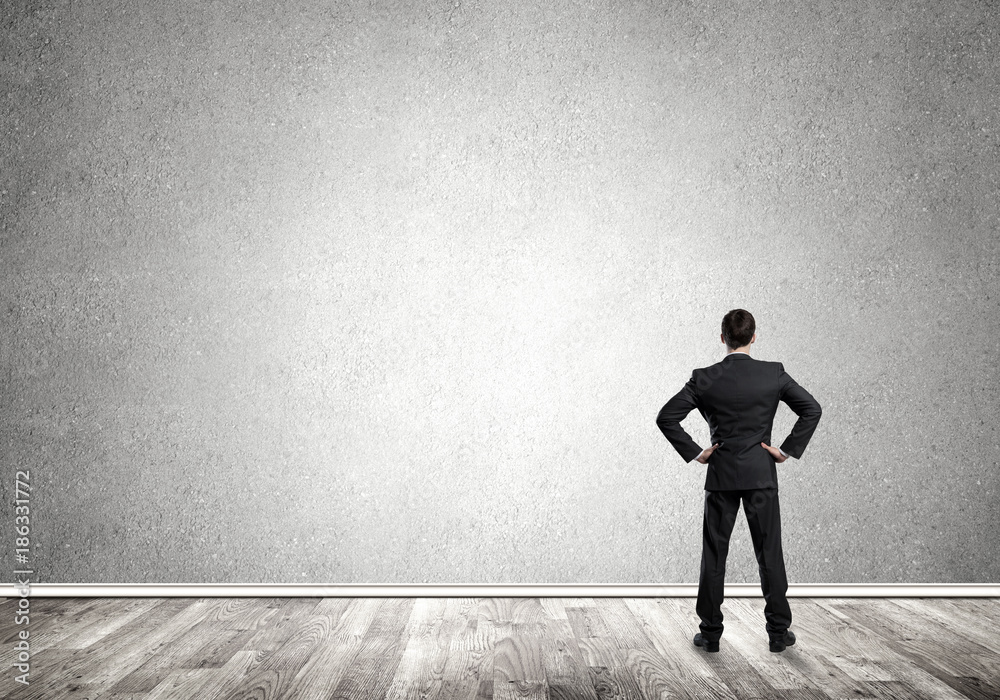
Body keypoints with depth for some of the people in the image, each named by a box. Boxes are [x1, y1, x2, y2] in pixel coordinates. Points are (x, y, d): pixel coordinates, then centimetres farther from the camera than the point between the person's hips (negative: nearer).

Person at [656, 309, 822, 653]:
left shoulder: (704, 378, -5)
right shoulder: (774, 373, -3)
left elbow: (666, 417, -8)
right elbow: (812, 409, -5)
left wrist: (694, 453, -2)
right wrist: (787, 450, -1)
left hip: (720, 475, 0)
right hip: (762, 474, 0)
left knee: (714, 555, 8)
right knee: (770, 554, 9)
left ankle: (711, 633, 13)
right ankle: (778, 632, 14)